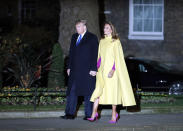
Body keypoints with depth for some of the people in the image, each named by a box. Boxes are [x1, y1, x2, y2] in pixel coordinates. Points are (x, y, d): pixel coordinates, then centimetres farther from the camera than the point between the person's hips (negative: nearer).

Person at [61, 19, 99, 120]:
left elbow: (95, 54, -7)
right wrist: (69, 67, 13)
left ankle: (89, 114, 6)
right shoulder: (74, 37, 16)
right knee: (72, 91, 1)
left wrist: (93, 69, -14)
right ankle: (70, 114, 3)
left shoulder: (92, 38, -2)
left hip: (87, 70, -6)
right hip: (75, 70, 6)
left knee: (88, 93, 0)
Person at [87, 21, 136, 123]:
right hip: (102, 70, 5)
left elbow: (117, 57, -9)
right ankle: (94, 114, -6)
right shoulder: (102, 41, 13)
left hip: (111, 70, -5)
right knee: (98, 91, -4)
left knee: (112, 91, 2)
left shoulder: (115, 41, -5)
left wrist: (113, 70, -18)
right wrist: (97, 68, 11)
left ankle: (114, 114, 13)